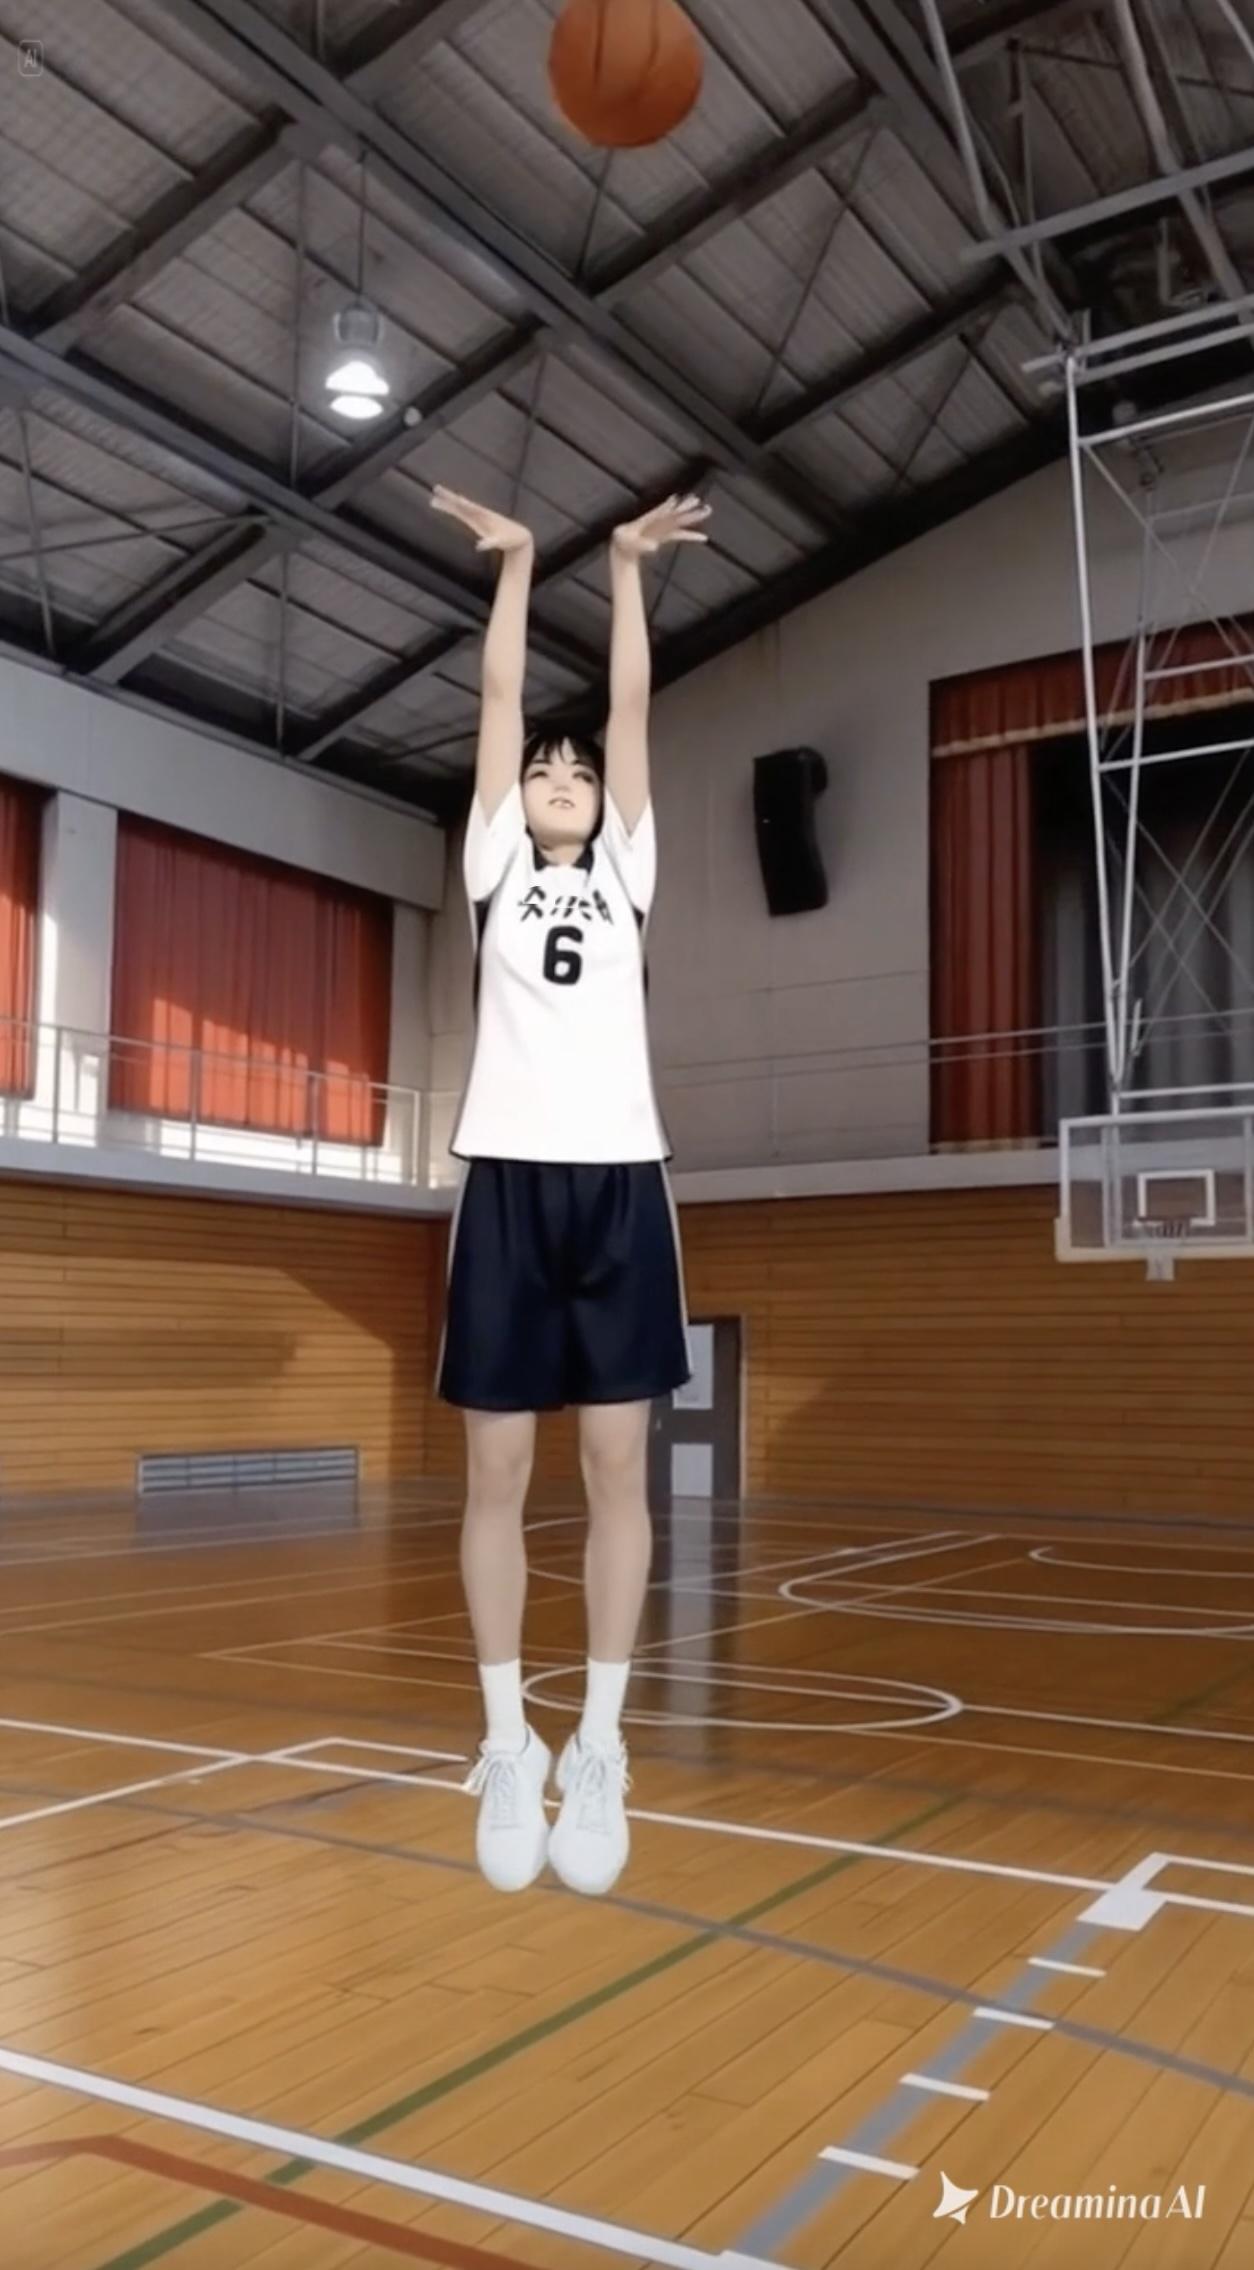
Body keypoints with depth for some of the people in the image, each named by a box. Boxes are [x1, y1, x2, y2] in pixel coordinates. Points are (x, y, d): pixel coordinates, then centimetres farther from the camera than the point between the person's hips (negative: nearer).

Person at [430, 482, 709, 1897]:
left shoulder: (624, 874, 17)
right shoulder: (497, 870, 15)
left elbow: (632, 708, 15)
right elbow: (499, 699, 14)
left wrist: (627, 569, 17)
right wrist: (515, 566, 17)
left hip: (618, 1174, 1)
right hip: (511, 1174, 0)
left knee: (617, 1463, -1)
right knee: (496, 1468, 0)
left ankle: (599, 1741, 7)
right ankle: (508, 1741, 10)